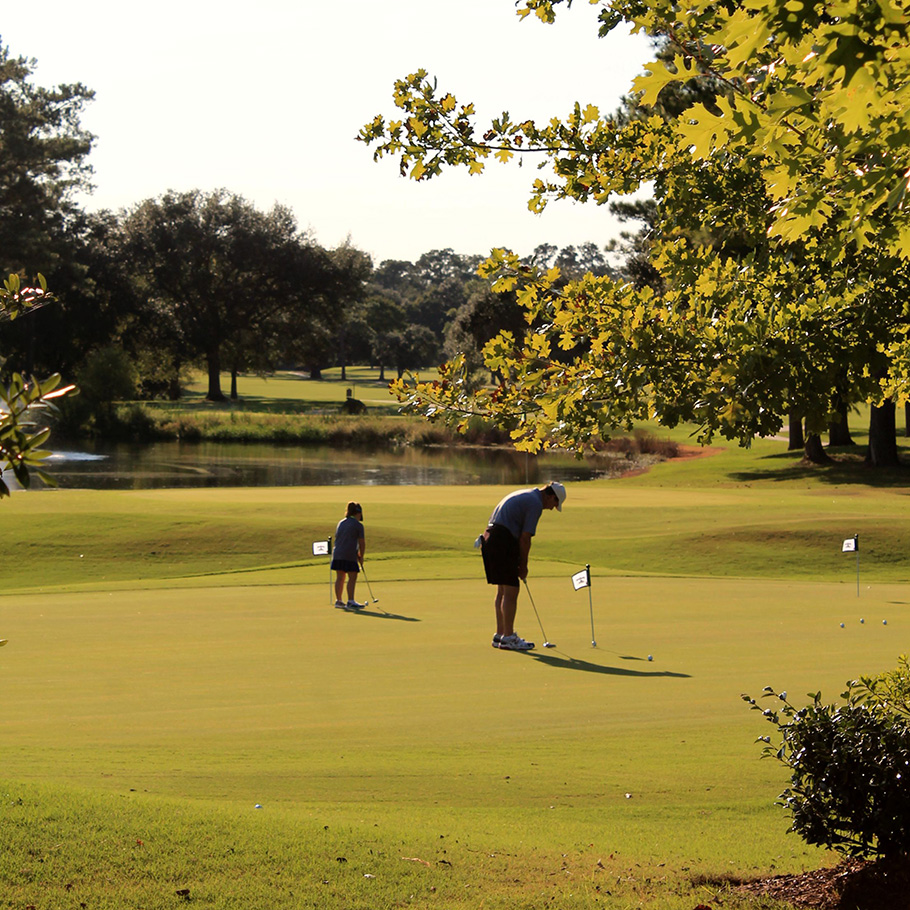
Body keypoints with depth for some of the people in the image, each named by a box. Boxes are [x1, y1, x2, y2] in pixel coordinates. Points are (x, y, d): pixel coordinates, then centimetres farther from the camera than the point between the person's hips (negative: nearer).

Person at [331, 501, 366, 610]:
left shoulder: (341, 523, 16)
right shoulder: (358, 525, -4)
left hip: (337, 553, 7)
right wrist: (361, 556, 11)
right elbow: (362, 543, -3)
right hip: (349, 555, -7)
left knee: (340, 577, 11)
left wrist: (357, 554, 21)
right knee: (352, 577, -2)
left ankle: (338, 601, 15)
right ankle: (350, 601, -6)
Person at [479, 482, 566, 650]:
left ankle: (500, 635, 18)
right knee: (510, 591, -5)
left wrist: (519, 562, 20)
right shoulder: (536, 504, -8)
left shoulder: (525, 496, 22)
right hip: (502, 543, -10)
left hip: (490, 537, 10)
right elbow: (525, 539, -11)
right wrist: (523, 566, 0)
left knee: (502, 590, 15)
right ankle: (508, 638, -2)